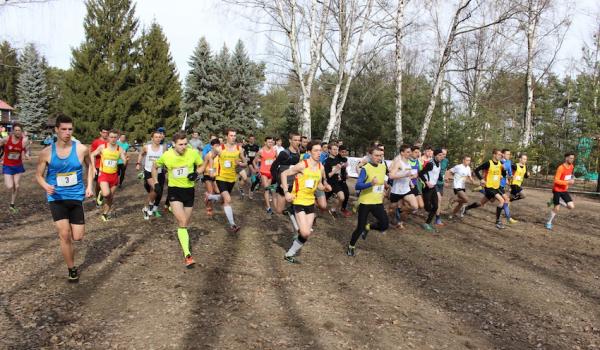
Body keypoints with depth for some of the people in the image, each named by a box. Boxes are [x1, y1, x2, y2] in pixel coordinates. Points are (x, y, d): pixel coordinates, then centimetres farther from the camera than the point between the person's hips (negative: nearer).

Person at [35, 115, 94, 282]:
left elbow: (89, 166, 13)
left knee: (78, 237, 2)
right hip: (56, 198, -1)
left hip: (76, 197, 1)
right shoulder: (46, 152, -8)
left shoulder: (81, 149, -7)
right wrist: (46, 186, -18)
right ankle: (72, 269, 9)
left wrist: (89, 186, 3)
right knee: (64, 235, -9)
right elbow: (38, 175, 3)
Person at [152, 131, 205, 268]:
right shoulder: (166, 155, -10)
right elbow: (154, 167, 10)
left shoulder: (193, 153, -11)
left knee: (185, 224, 14)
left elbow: (202, 165, 6)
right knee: (182, 222, -16)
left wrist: (196, 173, -14)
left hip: (189, 190, 2)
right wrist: (155, 182, 6)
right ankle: (187, 255, -17)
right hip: (174, 190, -2)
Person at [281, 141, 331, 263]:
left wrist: (325, 187, -5)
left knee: (307, 233, 7)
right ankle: (289, 254, 8)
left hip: (311, 202, 7)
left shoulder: (321, 167, 3)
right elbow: (284, 174, -12)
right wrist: (286, 192, -20)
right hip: (299, 202, -7)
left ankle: (290, 254, 25)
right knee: (305, 233, -14)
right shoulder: (302, 165, -16)